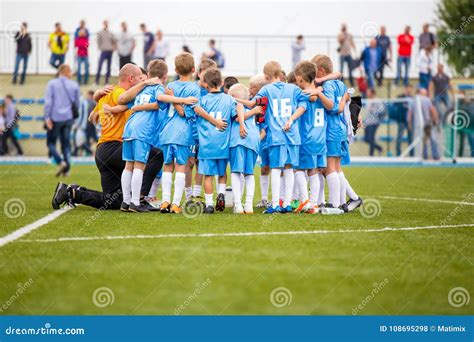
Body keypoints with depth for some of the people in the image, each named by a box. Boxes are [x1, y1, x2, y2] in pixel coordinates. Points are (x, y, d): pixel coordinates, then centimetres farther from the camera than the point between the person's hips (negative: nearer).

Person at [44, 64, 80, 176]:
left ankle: (60, 162, -15)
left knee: (51, 143, 7)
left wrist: (47, 117, -8)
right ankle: (66, 169, 2)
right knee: (66, 144, 9)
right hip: (68, 118, 3)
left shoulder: (52, 83, -3)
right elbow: (77, 103, 10)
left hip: (55, 118, -3)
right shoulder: (74, 85, 5)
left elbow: (48, 101, -10)